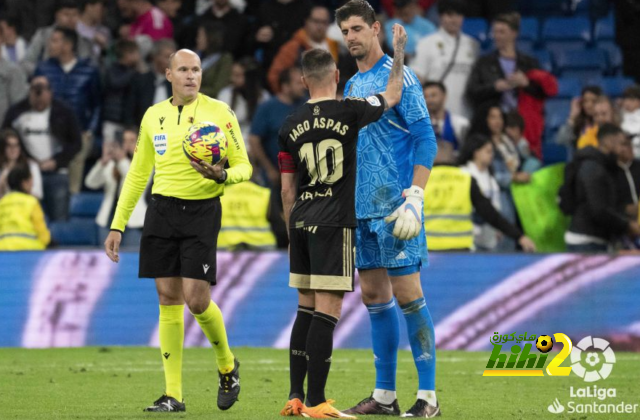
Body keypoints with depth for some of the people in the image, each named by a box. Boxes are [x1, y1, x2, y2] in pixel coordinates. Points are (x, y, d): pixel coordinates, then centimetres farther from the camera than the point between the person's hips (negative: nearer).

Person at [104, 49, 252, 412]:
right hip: (162, 208, 4)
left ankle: (228, 367, 17)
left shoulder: (219, 112, -2)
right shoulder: (154, 116, 10)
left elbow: (244, 166, 0)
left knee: (196, 299, -11)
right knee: (168, 299, 1)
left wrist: (223, 175, -24)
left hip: (202, 209, -4)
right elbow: (137, 174, 17)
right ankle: (173, 395, 4)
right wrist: (118, 225, 14)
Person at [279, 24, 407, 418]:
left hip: (302, 223, 6)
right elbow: (393, 95, 11)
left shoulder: (291, 126, 6)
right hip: (334, 223, -6)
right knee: (327, 311, -6)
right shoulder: (349, 112, -8)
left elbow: (288, 189, 11)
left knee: (306, 308, 13)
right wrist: (399, 50, 24)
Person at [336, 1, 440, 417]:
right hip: (361, 209, 8)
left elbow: (425, 140, -11)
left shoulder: (398, 77, -7)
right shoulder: (352, 86, 16)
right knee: (374, 296, 8)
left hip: (394, 206, -8)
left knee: (407, 293, -7)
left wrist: (414, 199, -18)